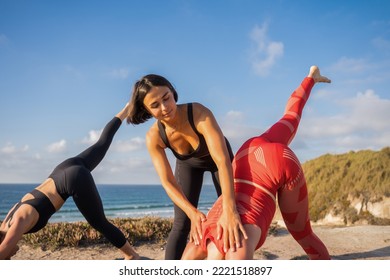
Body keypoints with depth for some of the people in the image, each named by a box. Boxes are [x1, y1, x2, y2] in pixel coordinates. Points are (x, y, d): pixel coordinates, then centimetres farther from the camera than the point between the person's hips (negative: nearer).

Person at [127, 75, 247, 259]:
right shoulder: (153, 137, -31)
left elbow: (223, 160, -52)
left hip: (216, 157, -1)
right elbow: (167, 182, -34)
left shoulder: (199, 113, -42)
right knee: (181, 224, -8)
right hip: (188, 163, 1)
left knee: (235, 220, 1)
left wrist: (229, 210, -63)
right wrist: (192, 213, -51)